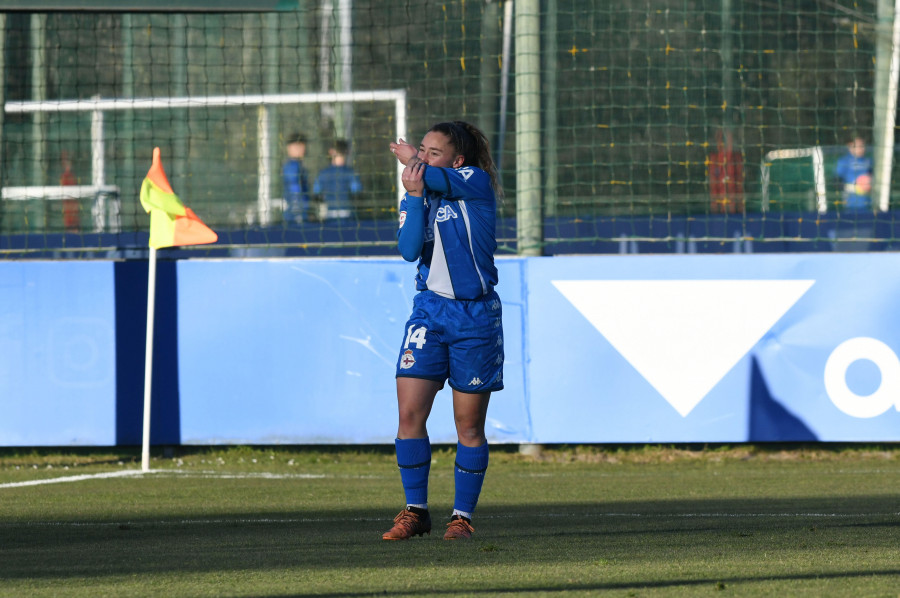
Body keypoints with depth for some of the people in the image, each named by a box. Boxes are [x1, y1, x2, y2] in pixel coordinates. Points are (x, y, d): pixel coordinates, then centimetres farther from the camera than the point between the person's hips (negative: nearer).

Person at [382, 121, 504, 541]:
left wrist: (413, 161, -1)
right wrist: (413, 196, -17)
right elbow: (409, 249, -7)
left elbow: (436, 179, -21)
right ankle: (415, 511, 3)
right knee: (409, 413, -7)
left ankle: (463, 516, 12)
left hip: (475, 315, -4)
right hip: (429, 311, 4)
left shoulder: (477, 182, -3)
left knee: (469, 425, 2)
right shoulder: (415, 200, 9)